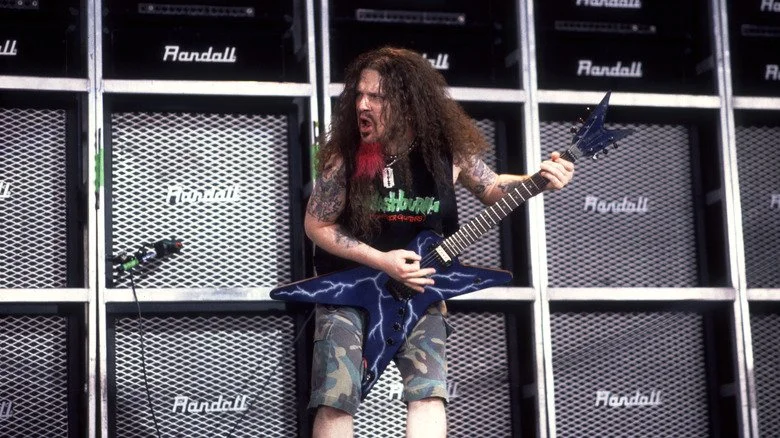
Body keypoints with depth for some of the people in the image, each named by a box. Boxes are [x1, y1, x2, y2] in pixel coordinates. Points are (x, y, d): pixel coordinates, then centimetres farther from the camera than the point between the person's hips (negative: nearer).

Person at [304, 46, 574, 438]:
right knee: (335, 398, -13)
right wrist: (382, 261, -16)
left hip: (418, 288, 2)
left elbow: (492, 188, 10)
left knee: (429, 391, -14)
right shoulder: (345, 152, -14)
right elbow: (316, 224, -6)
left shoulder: (448, 147, -8)